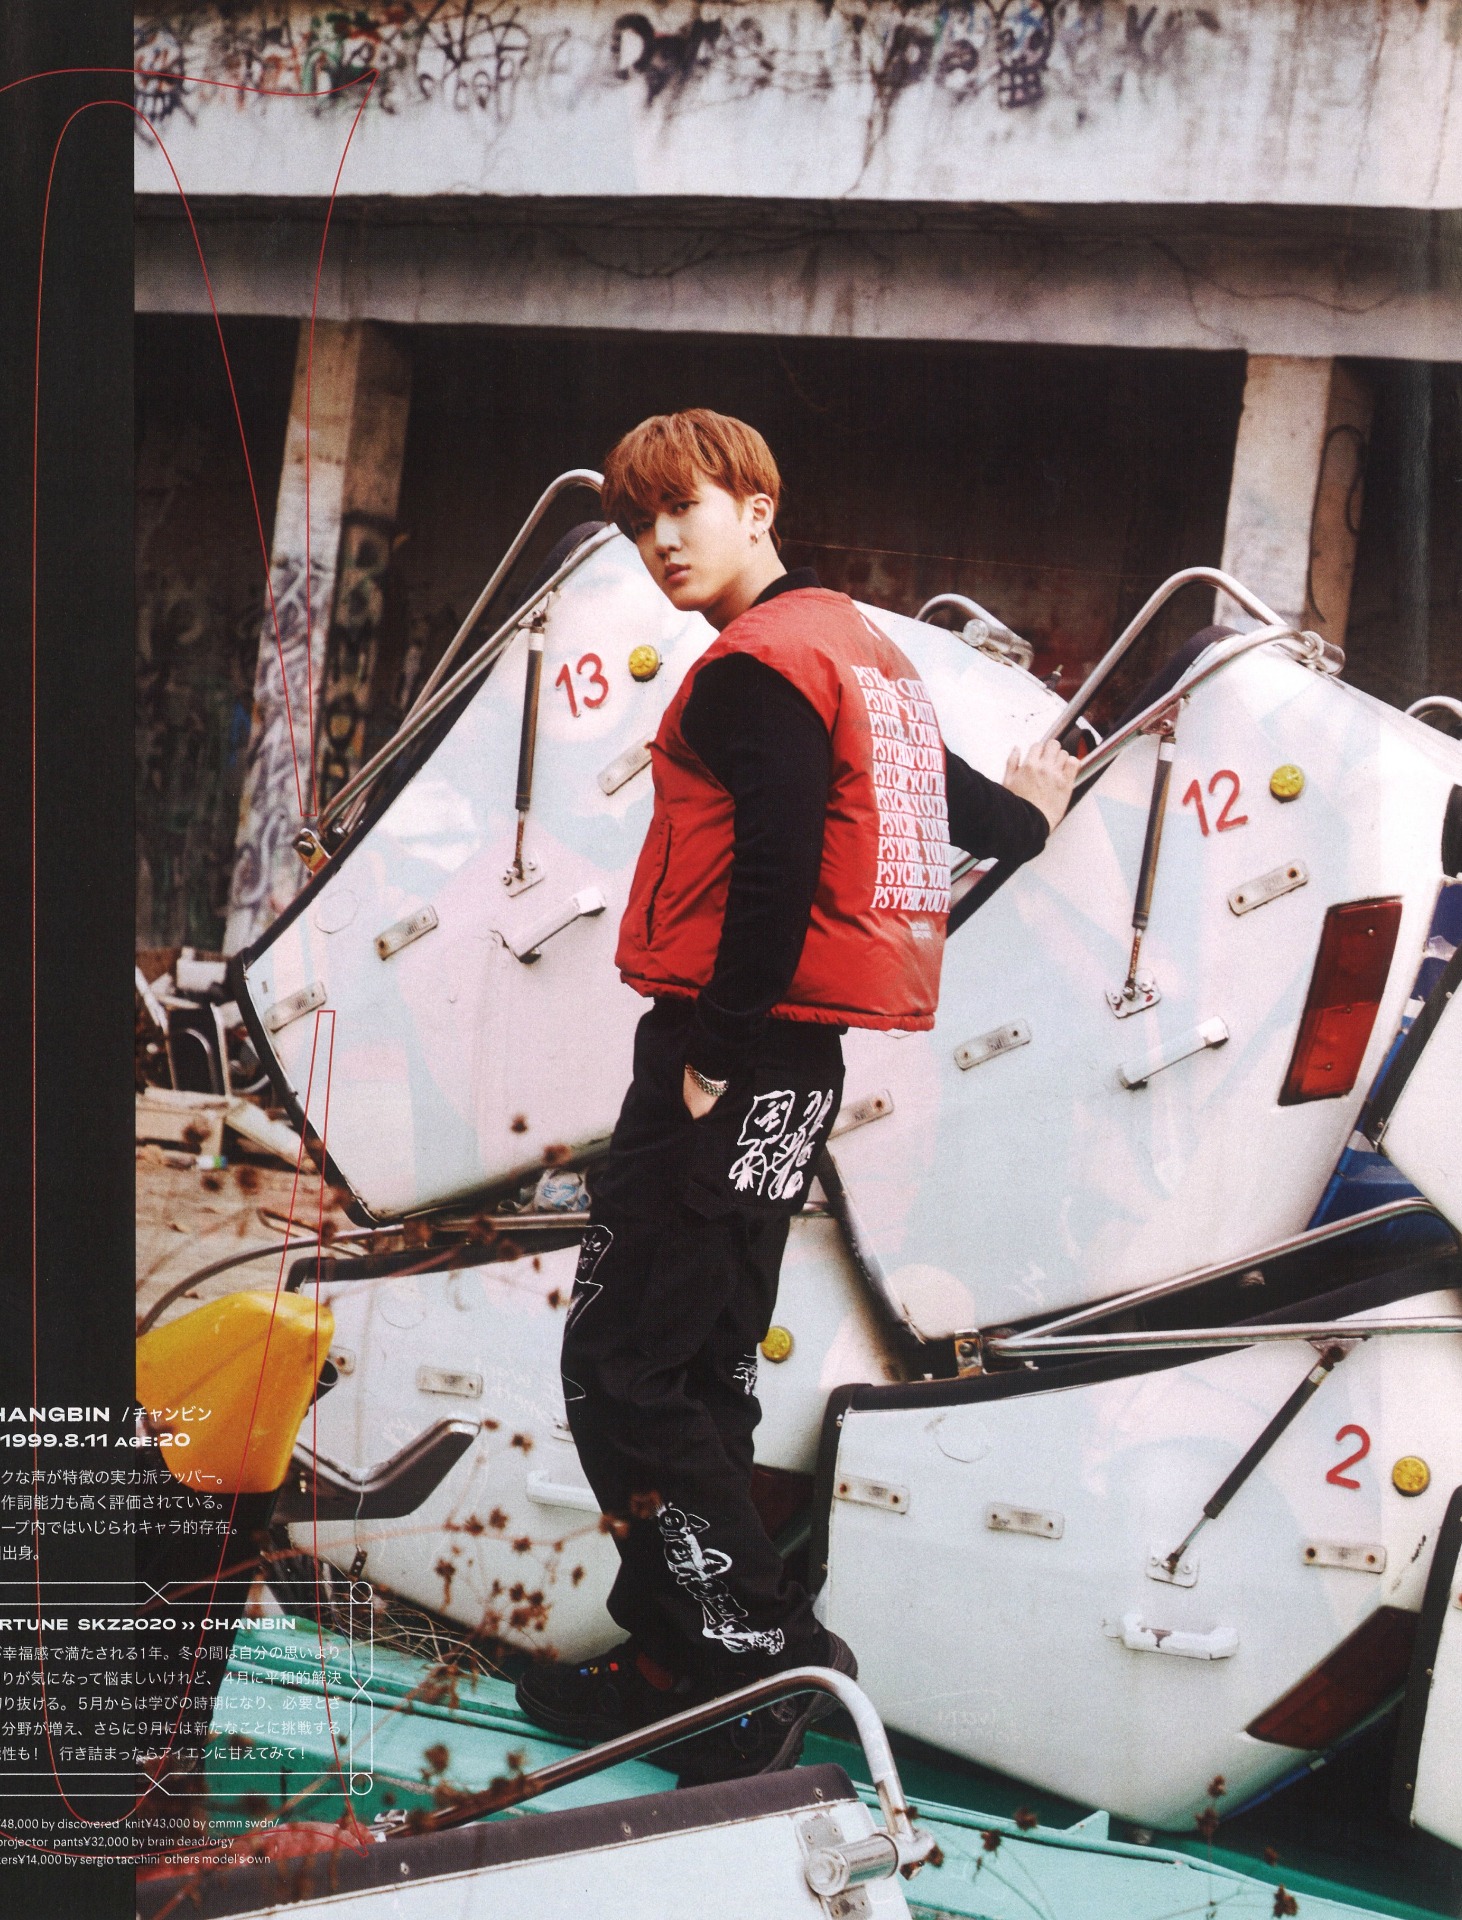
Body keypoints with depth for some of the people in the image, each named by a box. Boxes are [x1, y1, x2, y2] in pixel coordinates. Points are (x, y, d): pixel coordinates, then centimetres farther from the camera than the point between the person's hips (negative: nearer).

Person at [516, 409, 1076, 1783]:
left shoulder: (755, 668, -13)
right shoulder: (853, 643, 17)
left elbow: (774, 881, -21)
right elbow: (946, 798, 31)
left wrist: (712, 1060, -21)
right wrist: (1031, 811, 52)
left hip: (735, 1049, -10)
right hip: (796, 1054, 10)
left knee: (619, 1365, -9)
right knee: (700, 1358, 13)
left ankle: (769, 1648, -8)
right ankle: (677, 1657, 19)